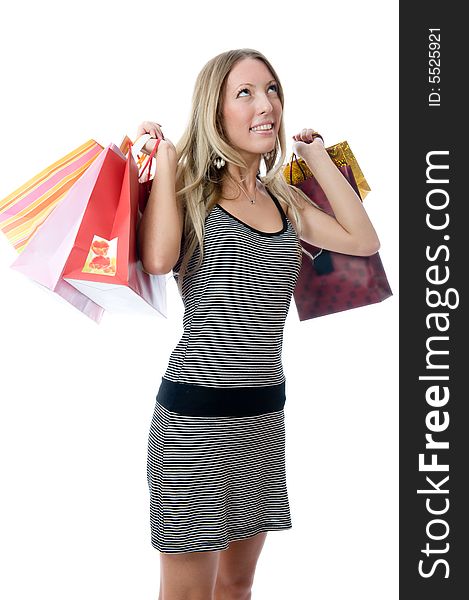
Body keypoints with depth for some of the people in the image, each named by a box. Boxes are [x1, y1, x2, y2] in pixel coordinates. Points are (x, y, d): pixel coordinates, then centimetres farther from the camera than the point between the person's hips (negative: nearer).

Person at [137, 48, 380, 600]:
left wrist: (317, 157, 10)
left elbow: (363, 240, 4)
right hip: (197, 410, -6)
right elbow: (157, 258, -23)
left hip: (265, 409, 6)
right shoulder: (190, 189, -4)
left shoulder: (283, 198, 12)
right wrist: (164, 158, -11)